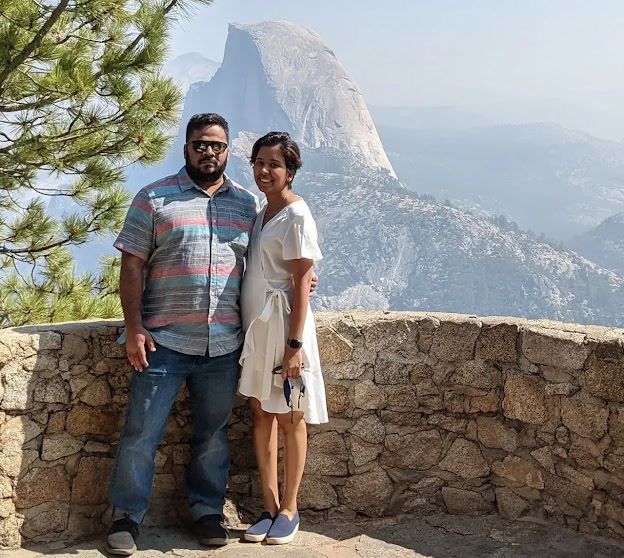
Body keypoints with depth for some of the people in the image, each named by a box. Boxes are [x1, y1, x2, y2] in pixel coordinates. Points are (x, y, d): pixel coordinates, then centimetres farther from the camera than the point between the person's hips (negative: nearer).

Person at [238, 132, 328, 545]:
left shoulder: (296, 215, -12)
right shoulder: (262, 212, 12)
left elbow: (301, 282, -15)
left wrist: (294, 343, -18)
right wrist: (253, 328, 12)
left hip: (283, 325, -8)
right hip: (255, 325, 8)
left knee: (289, 417, 4)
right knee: (261, 413, 11)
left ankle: (289, 510, 17)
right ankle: (270, 507, 21)